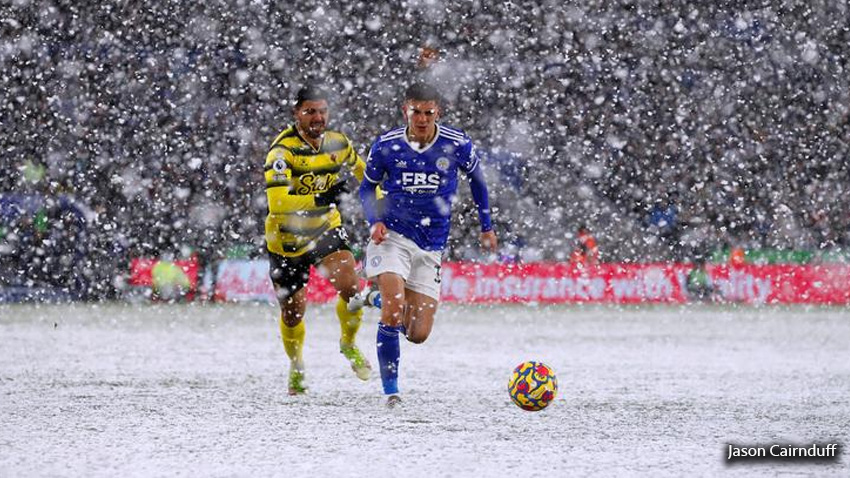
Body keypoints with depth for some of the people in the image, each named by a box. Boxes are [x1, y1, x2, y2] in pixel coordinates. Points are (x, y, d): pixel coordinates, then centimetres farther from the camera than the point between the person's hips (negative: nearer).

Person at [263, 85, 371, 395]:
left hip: (327, 229, 3)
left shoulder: (338, 144, -6)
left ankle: (348, 344, 8)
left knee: (350, 287, -21)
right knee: (293, 311, 9)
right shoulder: (283, 150, -23)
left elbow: (361, 169, 18)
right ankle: (296, 365, 40)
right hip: (287, 238, -3)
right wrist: (318, 199, -45)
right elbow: (276, 201, -37)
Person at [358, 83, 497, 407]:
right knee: (393, 312, -23)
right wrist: (374, 221, -9)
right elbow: (367, 187, 9)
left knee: (418, 334, 2)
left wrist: (486, 227, 19)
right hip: (392, 236, -2)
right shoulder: (386, 145, -6)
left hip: (431, 246, 2)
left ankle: (389, 305, 37)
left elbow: (476, 180, 14)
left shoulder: (457, 145, -6)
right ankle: (390, 389, -11)